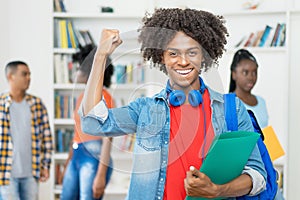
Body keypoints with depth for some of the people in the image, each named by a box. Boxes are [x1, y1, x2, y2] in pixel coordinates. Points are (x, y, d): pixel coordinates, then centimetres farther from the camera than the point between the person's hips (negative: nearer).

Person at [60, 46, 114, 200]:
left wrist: (101, 175, -21)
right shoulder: (82, 97, 14)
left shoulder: (103, 97, -11)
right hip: (77, 157, 8)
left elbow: (107, 139, -16)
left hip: (94, 158, -8)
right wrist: (67, 165, 24)